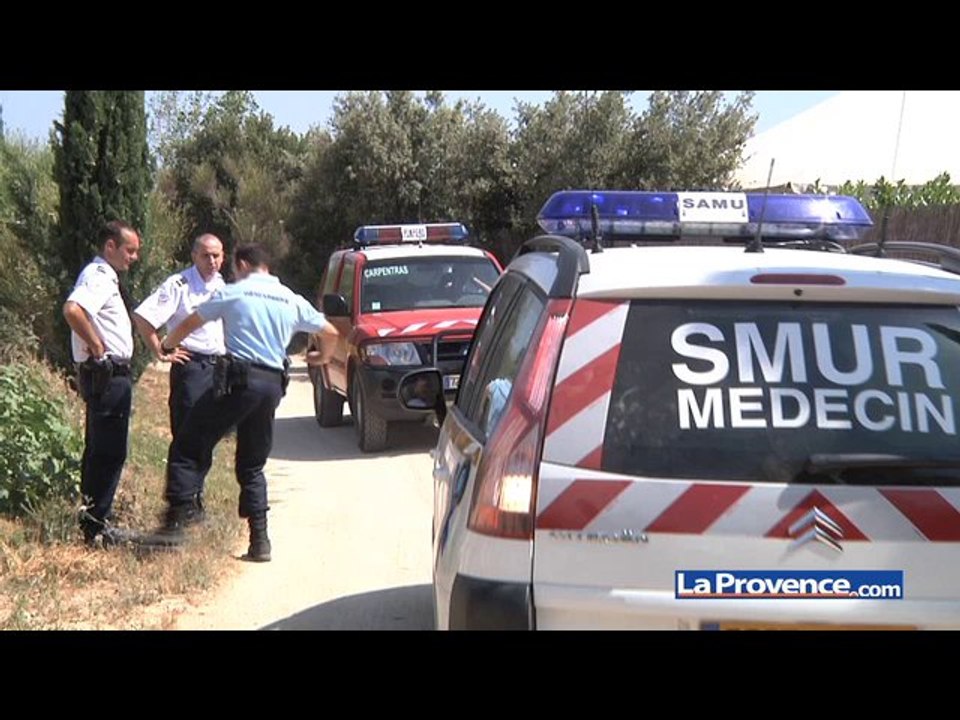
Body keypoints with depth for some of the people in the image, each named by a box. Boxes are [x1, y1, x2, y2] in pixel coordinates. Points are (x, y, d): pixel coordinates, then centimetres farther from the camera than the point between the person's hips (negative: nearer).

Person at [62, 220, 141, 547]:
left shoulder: (104, 277, 17)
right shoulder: (98, 277, -15)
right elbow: (72, 310, -33)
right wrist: (97, 346, -23)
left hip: (107, 376, 11)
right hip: (108, 375, -11)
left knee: (99, 451, 15)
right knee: (109, 453, -7)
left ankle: (93, 521, 24)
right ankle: (95, 524, -1)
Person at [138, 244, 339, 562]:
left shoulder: (232, 293, 3)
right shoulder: (292, 300, 14)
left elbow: (189, 324, 7)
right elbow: (331, 333, 19)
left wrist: (167, 345, 27)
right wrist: (322, 356, 41)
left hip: (237, 380, -5)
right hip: (272, 384, 5)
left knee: (187, 448, 4)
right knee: (252, 466, 15)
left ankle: (175, 523, -5)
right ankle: (259, 541, 8)